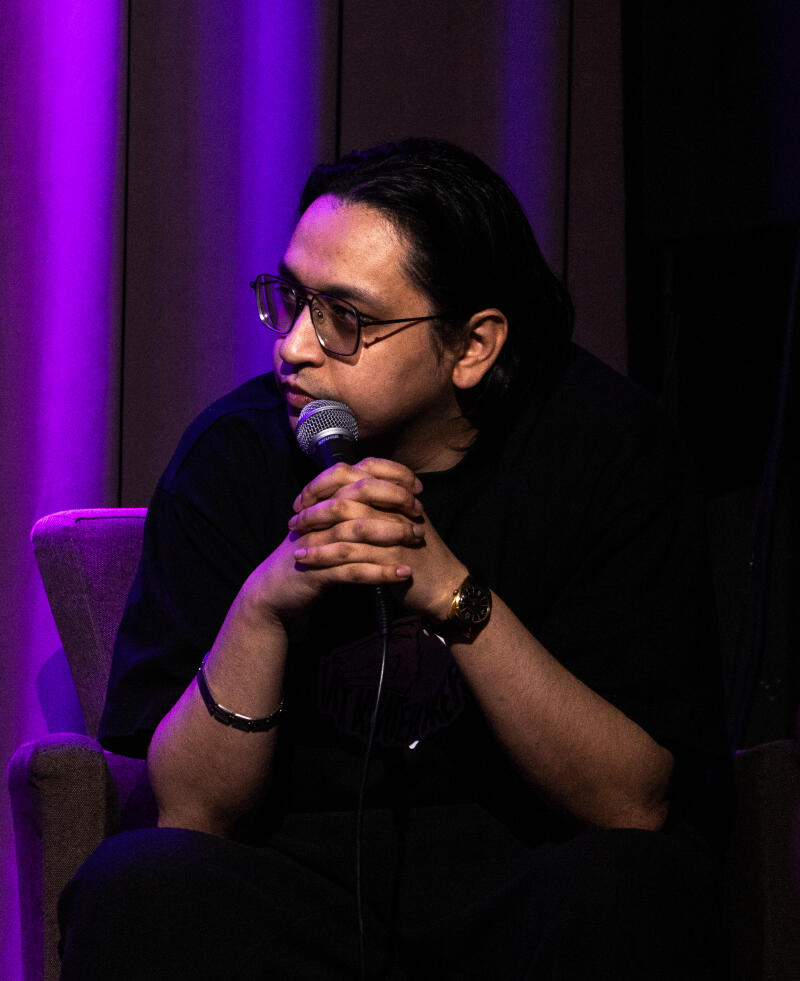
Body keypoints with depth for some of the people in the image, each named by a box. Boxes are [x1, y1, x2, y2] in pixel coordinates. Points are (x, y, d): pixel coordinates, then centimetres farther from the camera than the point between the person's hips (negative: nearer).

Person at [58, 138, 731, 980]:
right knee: (132, 888, -29)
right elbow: (192, 812, -8)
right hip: (302, 882, 1)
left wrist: (453, 594, -28)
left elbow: (633, 805, -16)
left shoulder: (605, 444, -9)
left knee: (626, 895, -34)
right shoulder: (235, 452, -5)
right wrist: (263, 605, -26)